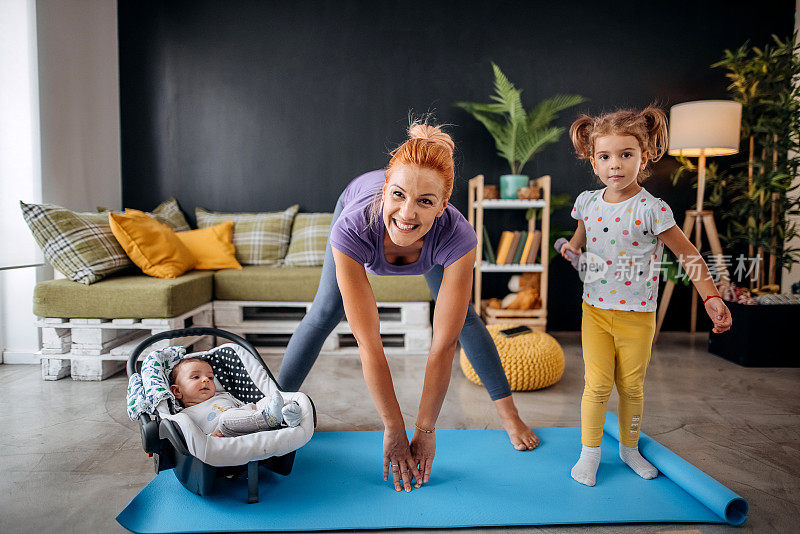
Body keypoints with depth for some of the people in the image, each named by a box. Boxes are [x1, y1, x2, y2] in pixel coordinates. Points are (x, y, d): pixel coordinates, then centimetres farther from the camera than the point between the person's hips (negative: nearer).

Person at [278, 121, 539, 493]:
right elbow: (369, 344, -41)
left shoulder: (457, 238, -45)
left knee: (462, 316, 1)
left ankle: (508, 412, 20)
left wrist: (425, 430, -31)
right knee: (324, 313, 1)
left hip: (433, 238, 1)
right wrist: (393, 431, -34)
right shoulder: (353, 229, -46)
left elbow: (444, 344, -38)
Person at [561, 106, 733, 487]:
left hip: (637, 315, -2)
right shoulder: (588, 202, -2)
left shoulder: (651, 209, -14)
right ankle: (589, 451, 23)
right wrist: (572, 246, -3)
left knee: (631, 386, 13)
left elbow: (688, 254, -8)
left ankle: (629, 448, 36)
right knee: (597, 384, 4)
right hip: (595, 310, 2)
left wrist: (711, 297, -13)